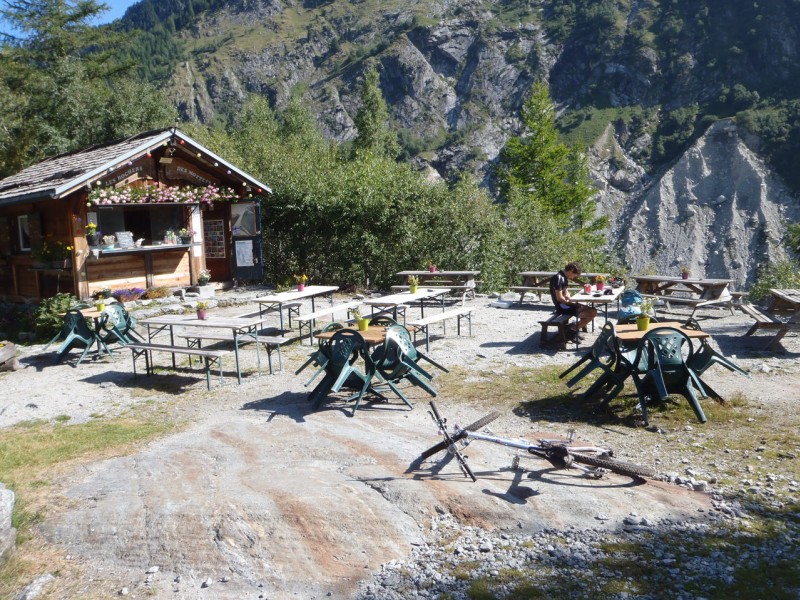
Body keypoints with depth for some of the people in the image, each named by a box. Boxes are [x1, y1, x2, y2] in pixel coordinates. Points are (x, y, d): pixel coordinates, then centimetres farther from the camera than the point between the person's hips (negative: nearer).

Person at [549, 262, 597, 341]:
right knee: (593, 313, -13)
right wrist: (572, 303, -10)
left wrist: (570, 300, -4)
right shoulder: (559, 278, -20)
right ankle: (573, 330, -2)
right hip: (562, 307, -10)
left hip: (565, 304, 10)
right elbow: (559, 298, -23)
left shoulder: (564, 277, 11)